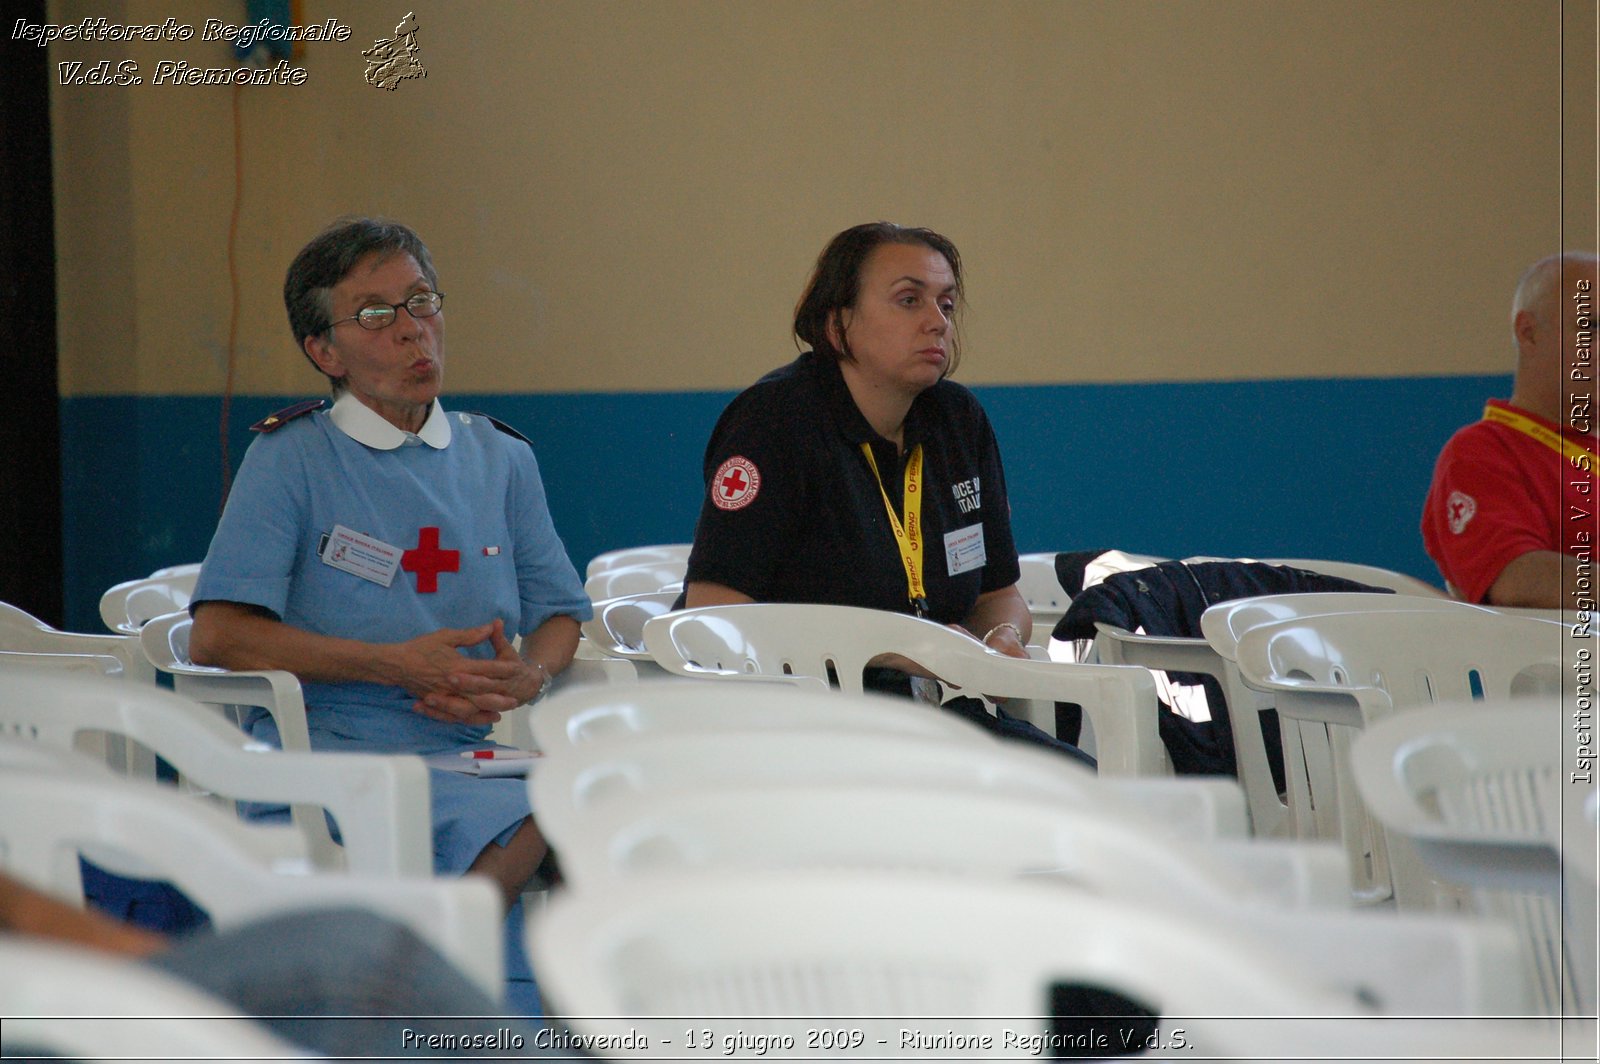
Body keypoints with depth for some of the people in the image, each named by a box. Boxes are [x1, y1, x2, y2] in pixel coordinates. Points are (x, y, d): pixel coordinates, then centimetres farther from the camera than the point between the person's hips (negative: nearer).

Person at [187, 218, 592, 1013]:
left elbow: (562, 614, 21)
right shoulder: (291, 458, 4)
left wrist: (526, 676, -5)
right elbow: (217, 636, -5)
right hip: (332, 751, -5)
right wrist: (394, 665, -12)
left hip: (474, 754, 5)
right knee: (520, 826, -33)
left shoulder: (499, 459, 19)